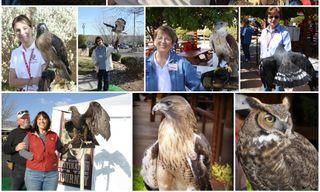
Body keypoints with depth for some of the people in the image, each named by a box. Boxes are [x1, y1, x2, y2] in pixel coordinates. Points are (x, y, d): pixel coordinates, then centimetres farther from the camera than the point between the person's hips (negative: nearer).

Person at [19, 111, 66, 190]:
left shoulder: (54, 136, 11)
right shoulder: (30, 135, 7)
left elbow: (61, 149, 19)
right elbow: (22, 151, 3)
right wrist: (33, 156, -12)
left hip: (51, 174, 2)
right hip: (33, 173, -1)